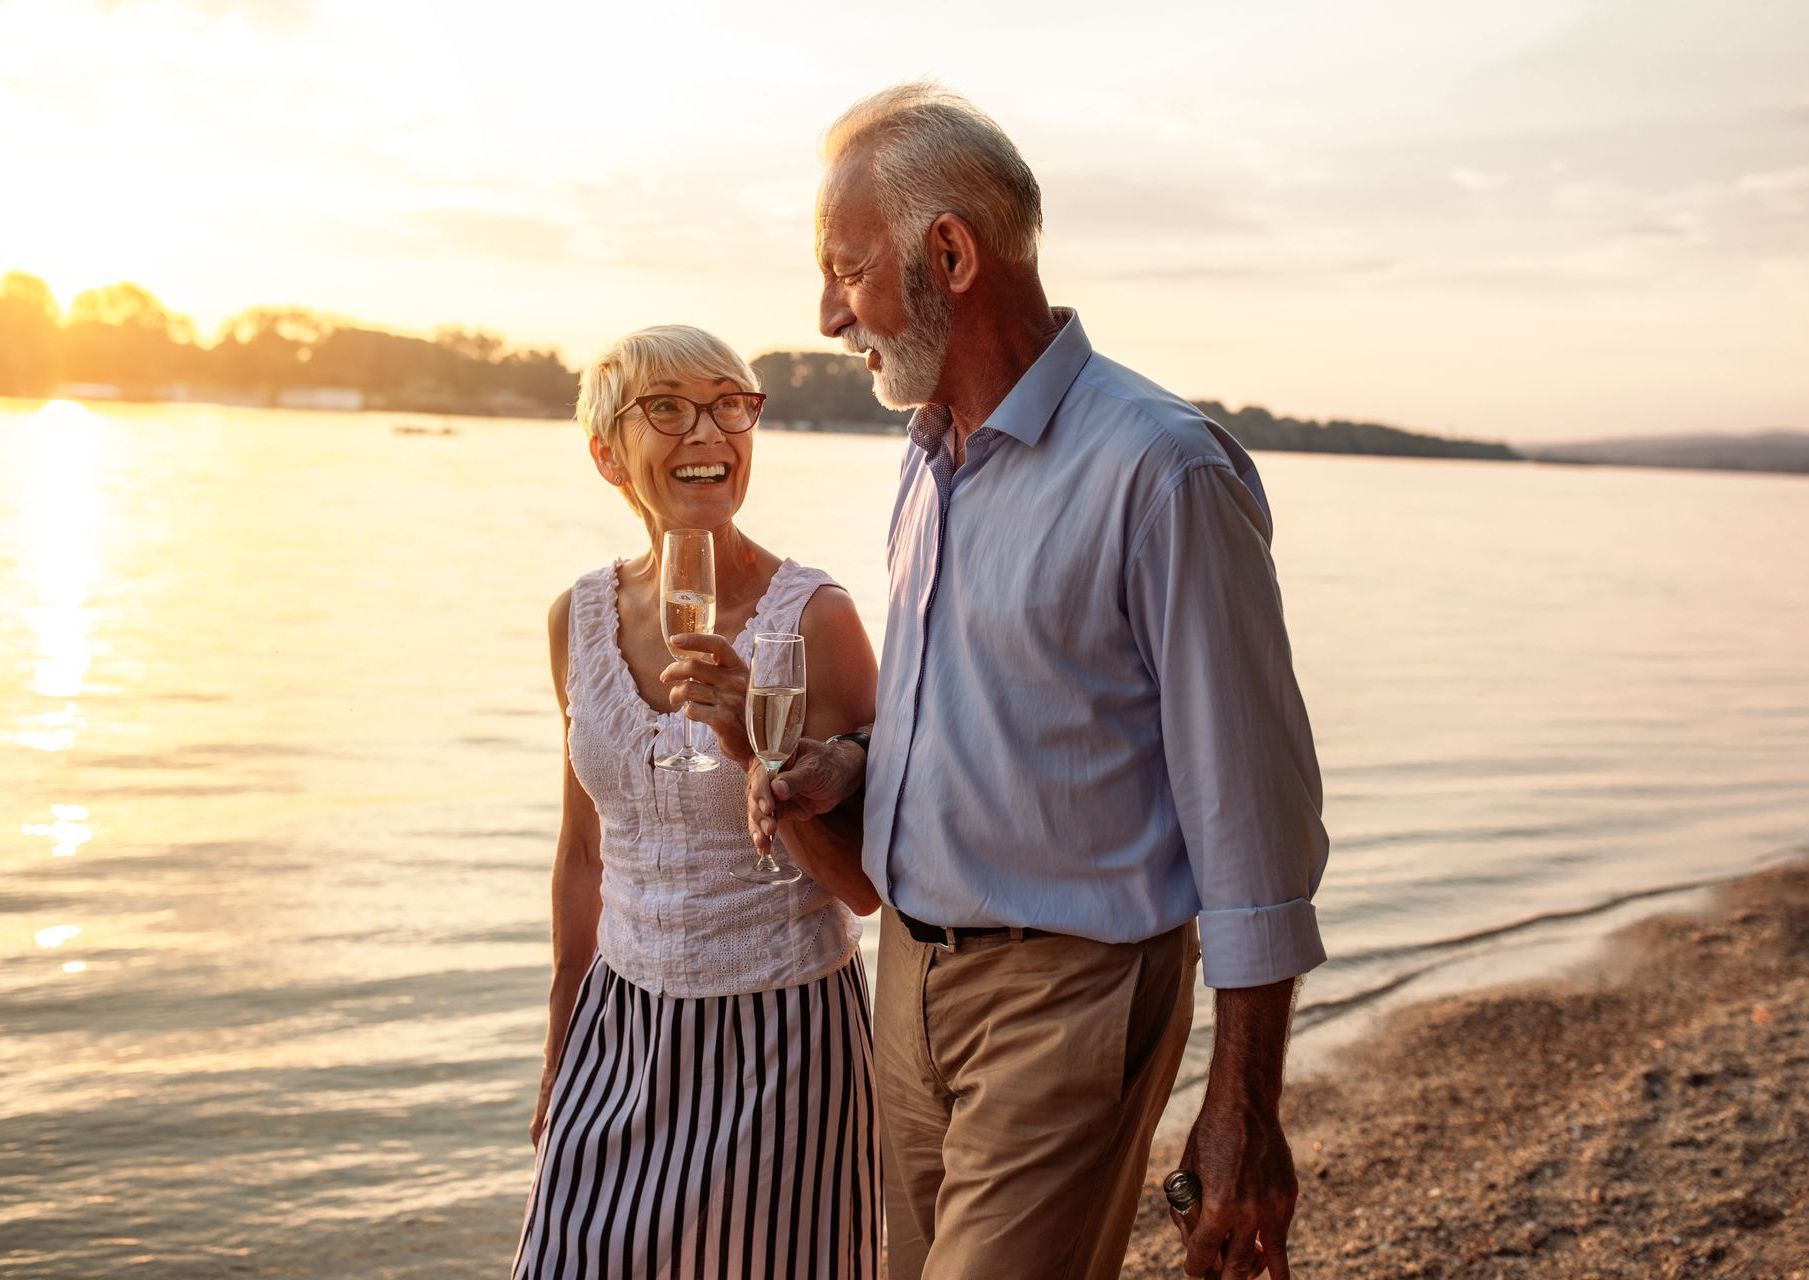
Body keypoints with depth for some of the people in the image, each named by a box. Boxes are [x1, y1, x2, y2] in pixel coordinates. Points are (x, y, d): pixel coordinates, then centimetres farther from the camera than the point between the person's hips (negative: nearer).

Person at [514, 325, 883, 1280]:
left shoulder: (814, 619, -14)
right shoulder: (581, 618, 0)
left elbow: (869, 885, -13)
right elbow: (585, 850, 11)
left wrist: (757, 749, -28)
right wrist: (559, 1054, 17)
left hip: (777, 1032, -4)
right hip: (621, 1023, 4)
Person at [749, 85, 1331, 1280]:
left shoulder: (1160, 469, -18)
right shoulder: (934, 459, 9)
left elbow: (1253, 814, -17)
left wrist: (1243, 1113, -14)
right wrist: (849, 770, 1)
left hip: (1066, 1000, -8)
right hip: (914, 976, 8)